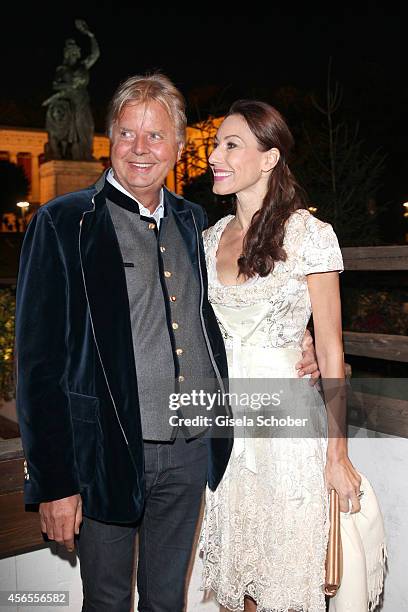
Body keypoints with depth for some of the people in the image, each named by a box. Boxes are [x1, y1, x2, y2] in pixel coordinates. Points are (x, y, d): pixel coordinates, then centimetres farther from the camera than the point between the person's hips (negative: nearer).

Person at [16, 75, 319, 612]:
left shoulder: (192, 221, 8)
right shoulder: (63, 224, -8)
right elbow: (39, 361, -11)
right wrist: (53, 483, -13)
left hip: (192, 450, 5)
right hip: (108, 452, -4)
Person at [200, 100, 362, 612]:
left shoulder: (310, 234, -10)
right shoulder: (212, 238, 6)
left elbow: (330, 350, -9)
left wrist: (337, 454, -9)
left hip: (285, 420, -4)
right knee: (236, 557, 17)